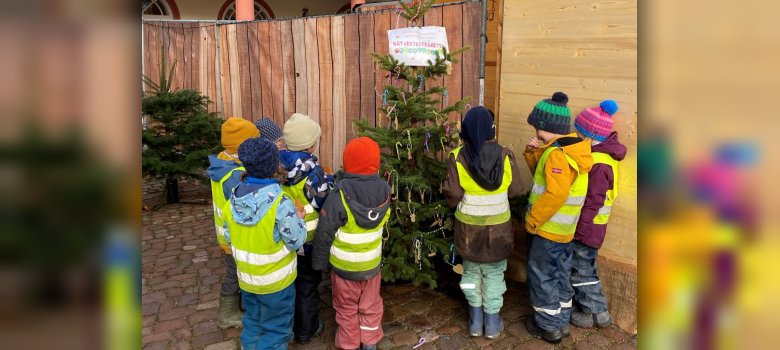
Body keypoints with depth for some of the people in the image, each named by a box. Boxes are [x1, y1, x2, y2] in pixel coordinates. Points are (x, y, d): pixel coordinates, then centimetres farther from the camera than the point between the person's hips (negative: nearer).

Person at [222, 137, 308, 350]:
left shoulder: (233, 201, -7)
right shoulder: (281, 204, -27)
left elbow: (229, 237, 3)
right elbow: (296, 241, -20)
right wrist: (299, 220, -3)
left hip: (246, 277, 6)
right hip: (276, 280, -6)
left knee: (252, 323, 25)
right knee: (275, 330, 13)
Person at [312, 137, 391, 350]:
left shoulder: (340, 195, -25)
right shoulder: (384, 190, -13)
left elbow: (324, 234, -18)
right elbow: (384, 222, 1)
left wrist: (319, 262, -5)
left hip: (344, 266, -3)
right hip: (372, 263, 3)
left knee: (347, 310, 17)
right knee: (371, 307, 22)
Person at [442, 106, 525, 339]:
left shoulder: (458, 157, -15)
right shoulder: (505, 155, -13)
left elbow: (453, 196, -16)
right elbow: (516, 190, -5)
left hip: (469, 227, 0)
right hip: (498, 227, 0)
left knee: (472, 272, 18)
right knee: (494, 274, 16)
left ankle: (476, 321, 28)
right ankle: (492, 323, 26)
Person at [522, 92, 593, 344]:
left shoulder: (557, 153, -24)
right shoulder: (568, 148, 7)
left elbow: (555, 194, -30)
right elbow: (545, 176, 13)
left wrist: (532, 220, -20)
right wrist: (533, 153, -3)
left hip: (548, 228, -9)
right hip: (564, 229, 9)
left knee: (542, 276, 5)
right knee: (560, 275, 19)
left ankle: (548, 326, 16)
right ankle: (561, 321, 32)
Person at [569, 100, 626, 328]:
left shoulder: (599, 164, -26)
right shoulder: (602, 154, 5)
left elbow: (592, 203, -25)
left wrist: (577, 230, -20)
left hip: (586, 229, -9)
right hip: (588, 226, 9)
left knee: (581, 270, 5)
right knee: (583, 267, 20)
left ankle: (595, 312, 19)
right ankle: (586, 304, 33)